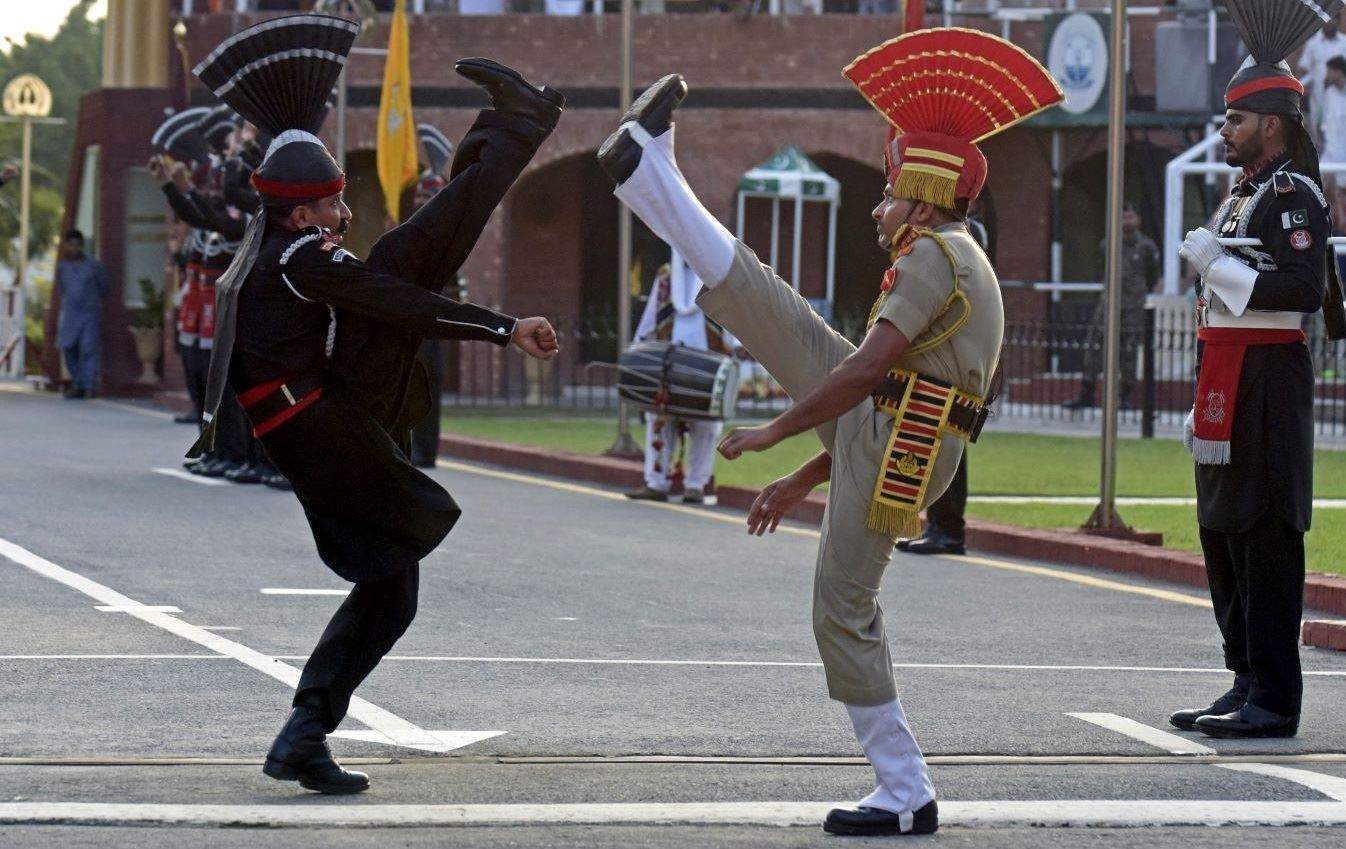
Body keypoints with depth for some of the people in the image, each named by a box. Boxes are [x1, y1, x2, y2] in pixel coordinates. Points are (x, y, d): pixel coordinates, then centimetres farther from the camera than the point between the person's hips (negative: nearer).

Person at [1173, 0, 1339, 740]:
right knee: (1225, 534, 12)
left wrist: (1216, 265, -20)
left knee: (1265, 536, -9)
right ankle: (1248, 684, 18)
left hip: (1264, 386, -10)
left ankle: (1274, 701, -8)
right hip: (1231, 386, 10)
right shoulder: (1246, 192, 19)